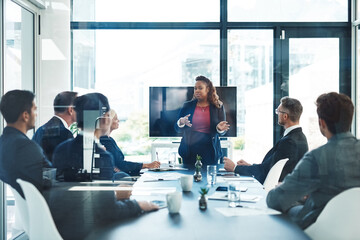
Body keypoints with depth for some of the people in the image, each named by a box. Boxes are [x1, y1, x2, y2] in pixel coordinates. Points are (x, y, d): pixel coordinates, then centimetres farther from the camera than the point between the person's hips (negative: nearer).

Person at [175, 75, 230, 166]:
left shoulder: (218, 107, 3)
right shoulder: (187, 106, 6)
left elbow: (222, 132, 5)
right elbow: (177, 129, 5)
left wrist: (220, 129, -18)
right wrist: (181, 122, -17)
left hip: (210, 152, -1)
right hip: (190, 151, 1)